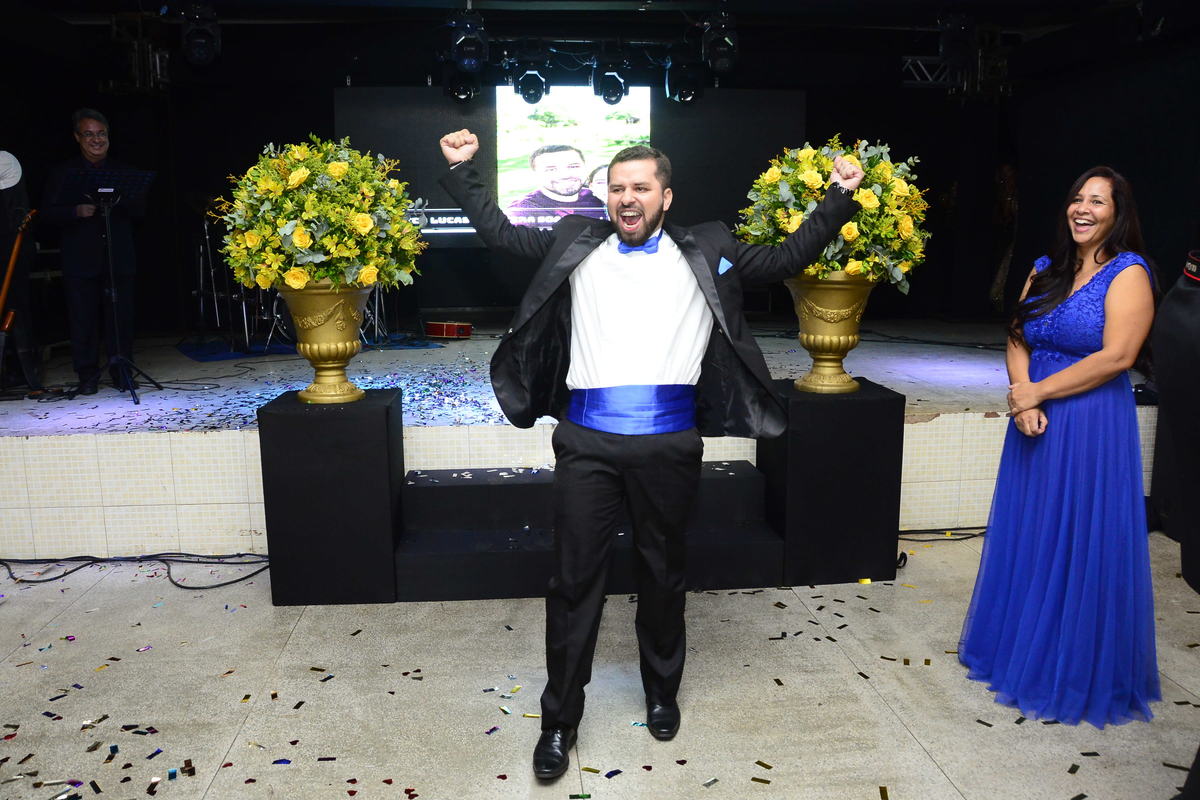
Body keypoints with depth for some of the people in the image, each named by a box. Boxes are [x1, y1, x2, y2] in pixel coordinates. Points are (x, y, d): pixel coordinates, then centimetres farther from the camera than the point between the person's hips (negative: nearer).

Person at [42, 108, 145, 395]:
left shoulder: (122, 172, 14)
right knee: (83, 320, 0)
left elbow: (140, 209, 8)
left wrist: (119, 202, -12)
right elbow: (48, 212, 3)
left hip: (119, 259, 1)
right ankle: (87, 376, 9)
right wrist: (77, 211, -15)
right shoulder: (63, 173, 8)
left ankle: (121, 373, 10)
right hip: (80, 261, -1)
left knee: (121, 318, 0)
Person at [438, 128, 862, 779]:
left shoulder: (706, 253, 11)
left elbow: (786, 260, 16)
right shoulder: (576, 244, 12)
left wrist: (838, 198, 11)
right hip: (586, 443, 0)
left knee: (662, 573, 15)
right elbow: (500, 233, 20)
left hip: (669, 445, 0)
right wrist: (461, 171, 18)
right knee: (574, 578, 4)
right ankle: (560, 718, 21)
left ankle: (661, 692, 38)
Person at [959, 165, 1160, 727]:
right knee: (1028, 539, 15)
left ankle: (1075, 671, 21)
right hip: (1035, 424, 6)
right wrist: (1022, 398, -9)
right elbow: (1017, 339, 7)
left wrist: (1038, 391, -14)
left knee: (1080, 546, 3)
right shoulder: (1047, 269, 9)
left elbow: (1116, 356, -18)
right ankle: (1020, 646, 34)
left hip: (1092, 427, -6)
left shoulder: (1129, 273, -9)